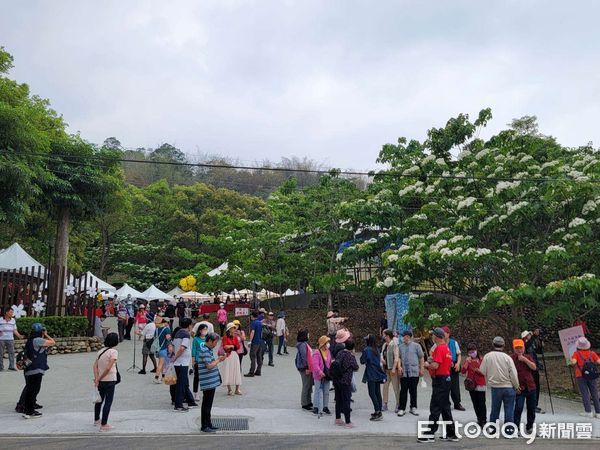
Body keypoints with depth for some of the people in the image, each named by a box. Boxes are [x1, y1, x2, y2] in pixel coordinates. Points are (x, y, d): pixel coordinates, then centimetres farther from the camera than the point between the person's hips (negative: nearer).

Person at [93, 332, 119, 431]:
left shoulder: (100, 351, 6)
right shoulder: (114, 352, -14)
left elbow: (95, 366, -1)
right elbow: (108, 368, -21)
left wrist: (97, 378, -8)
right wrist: (98, 379, -11)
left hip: (100, 381, 7)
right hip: (109, 380, -7)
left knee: (100, 399, 23)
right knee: (108, 402, 4)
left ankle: (96, 420, 40)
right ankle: (103, 425, 8)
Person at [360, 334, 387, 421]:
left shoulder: (366, 350, -12)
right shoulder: (376, 350, 10)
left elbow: (362, 361, -10)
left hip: (371, 375, -7)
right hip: (378, 374, 7)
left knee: (372, 393, -5)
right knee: (377, 393, 11)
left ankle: (378, 411, -11)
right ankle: (379, 412, 16)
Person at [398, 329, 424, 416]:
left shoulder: (416, 346, 4)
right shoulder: (400, 346, 10)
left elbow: (421, 358, 4)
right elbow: (398, 358, 12)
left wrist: (422, 369, -2)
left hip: (414, 372, -1)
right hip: (404, 373, 1)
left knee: (413, 391, 7)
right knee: (403, 391, 1)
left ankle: (413, 408, 20)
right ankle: (401, 408, 7)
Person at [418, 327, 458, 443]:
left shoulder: (439, 348, -17)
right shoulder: (447, 348, 14)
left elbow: (435, 366, -24)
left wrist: (427, 364, -5)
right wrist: (433, 360, 15)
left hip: (439, 380, -10)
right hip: (446, 378, 10)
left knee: (435, 408, -5)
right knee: (445, 408, 15)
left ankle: (430, 434, -1)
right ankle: (451, 434, 21)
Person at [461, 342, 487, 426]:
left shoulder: (481, 359, -5)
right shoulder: (467, 360, 5)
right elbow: (463, 371, -4)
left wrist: (478, 370, -20)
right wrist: (467, 362, -15)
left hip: (480, 384, -4)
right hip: (471, 384, 4)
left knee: (481, 403, -4)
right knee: (475, 403, 9)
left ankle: (484, 421, 3)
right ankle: (479, 419, 19)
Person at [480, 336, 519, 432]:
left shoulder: (487, 356, -7)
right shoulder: (507, 357, -12)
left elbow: (482, 371, 0)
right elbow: (513, 374, -9)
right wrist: (516, 386, 6)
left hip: (495, 387, 2)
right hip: (509, 387, -2)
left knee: (495, 409, 15)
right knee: (509, 410, 7)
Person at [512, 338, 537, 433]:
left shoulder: (528, 357, 10)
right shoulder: (511, 359, -5)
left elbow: (534, 367, -6)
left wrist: (525, 359, -18)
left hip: (530, 386, 5)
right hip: (519, 388, -5)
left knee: (531, 408, 12)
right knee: (518, 408, -12)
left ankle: (529, 427, 29)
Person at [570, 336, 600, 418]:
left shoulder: (576, 353, -4)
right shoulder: (592, 353, 2)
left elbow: (573, 362, -18)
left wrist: (571, 358, 4)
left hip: (581, 376, -2)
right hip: (592, 376, 2)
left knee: (585, 394, 0)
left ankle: (588, 411, -6)